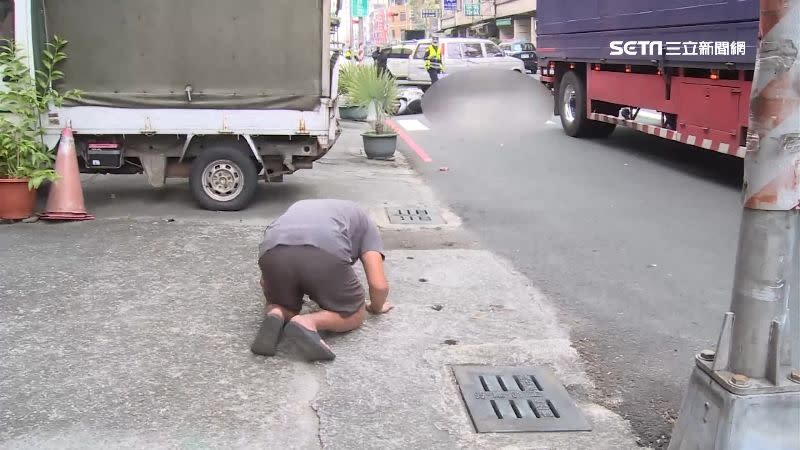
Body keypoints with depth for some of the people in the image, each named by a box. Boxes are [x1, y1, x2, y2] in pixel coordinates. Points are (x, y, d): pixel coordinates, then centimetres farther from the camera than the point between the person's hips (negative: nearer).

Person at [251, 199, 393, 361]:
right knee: (354, 316, 21)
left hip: (273, 252, 4)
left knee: (283, 308, 33)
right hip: (326, 253, -4)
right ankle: (308, 323, -8)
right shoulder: (364, 221, 33)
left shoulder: (299, 207, 43)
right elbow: (379, 285, 19)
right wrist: (376, 307, 39)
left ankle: (275, 316, -1)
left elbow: (265, 281, 43)